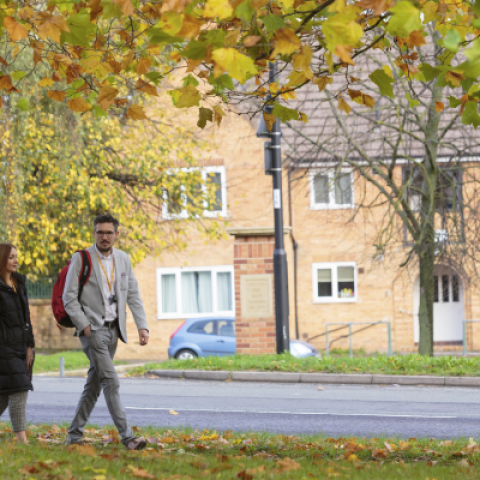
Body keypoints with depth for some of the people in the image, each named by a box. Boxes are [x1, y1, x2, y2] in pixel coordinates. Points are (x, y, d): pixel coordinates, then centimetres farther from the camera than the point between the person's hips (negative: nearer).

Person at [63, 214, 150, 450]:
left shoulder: (123, 259, 11)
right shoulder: (81, 259, -5)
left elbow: (133, 295, 11)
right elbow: (68, 297, -6)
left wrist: (142, 326, 1)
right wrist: (84, 326, -13)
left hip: (113, 329, 6)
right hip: (92, 329, -6)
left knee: (94, 385, 9)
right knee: (111, 382, -14)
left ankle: (74, 435, 17)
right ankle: (127, 437, -19)